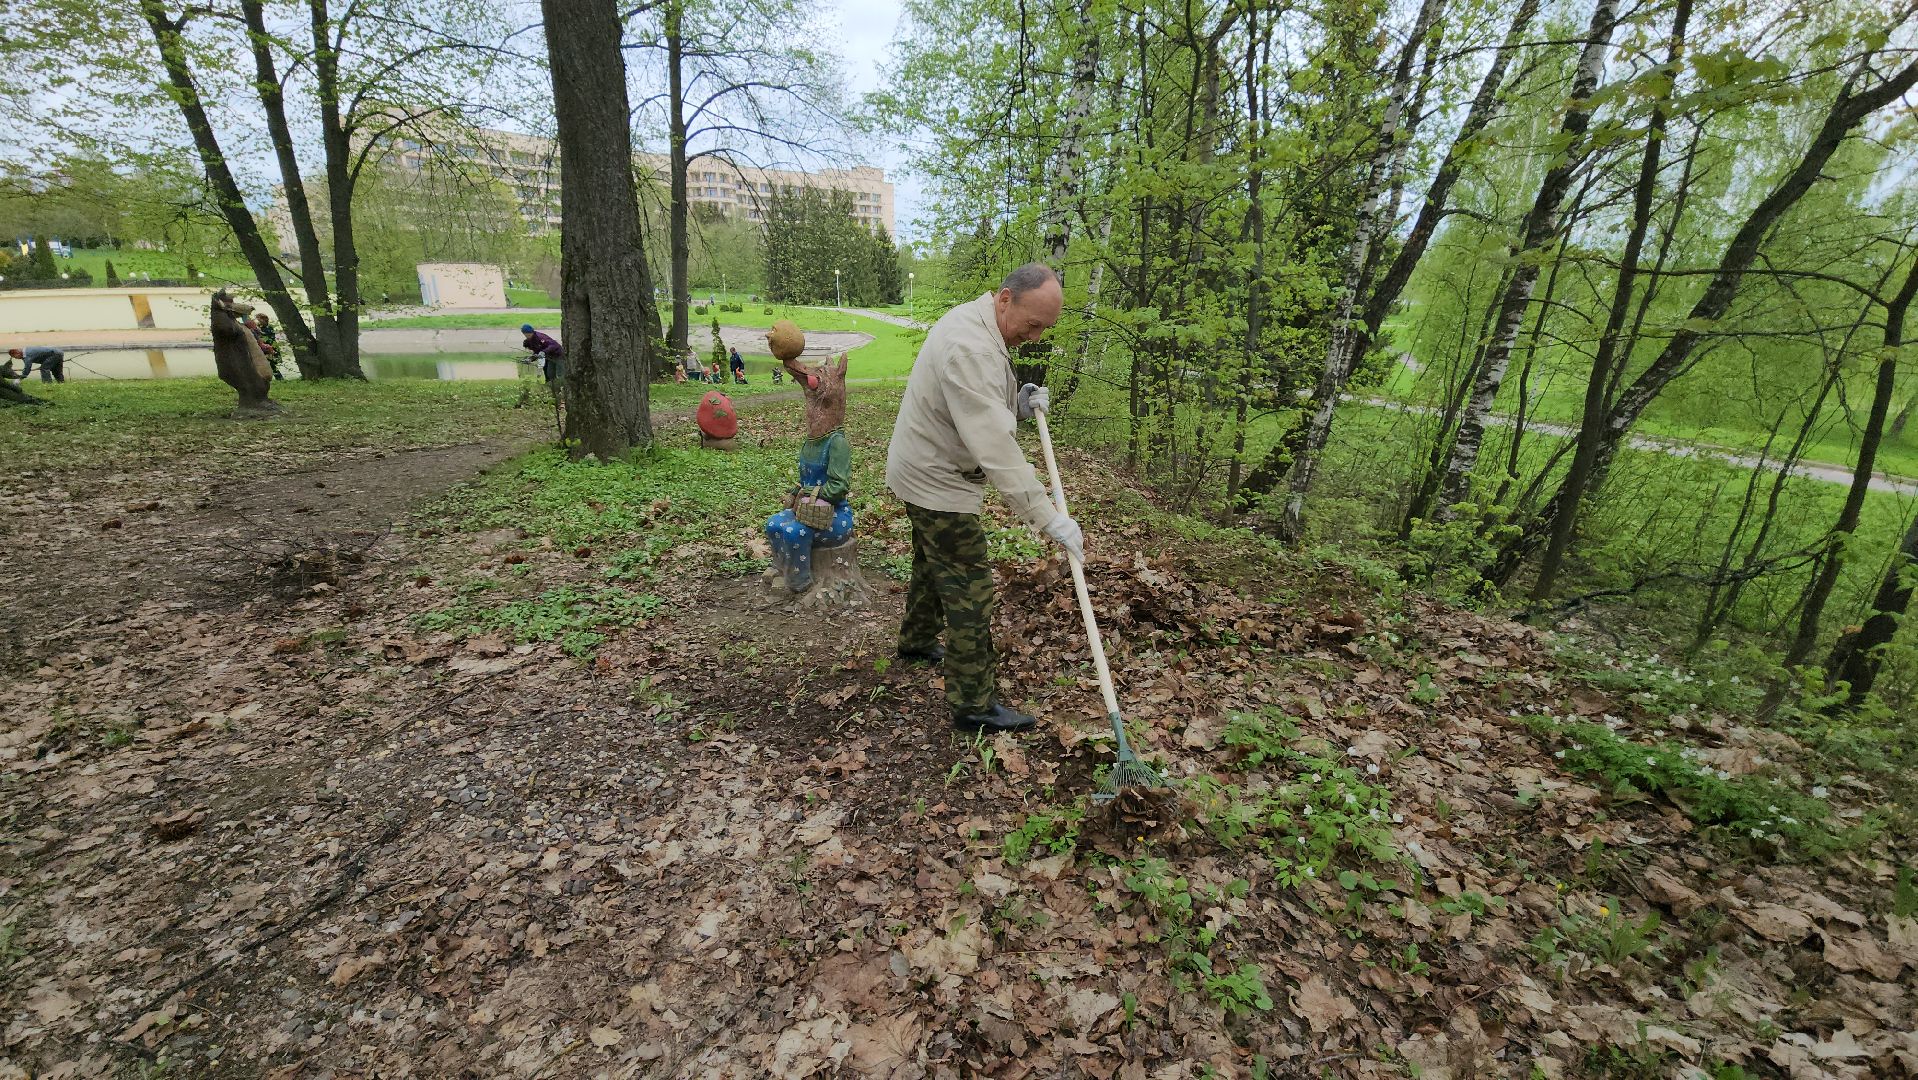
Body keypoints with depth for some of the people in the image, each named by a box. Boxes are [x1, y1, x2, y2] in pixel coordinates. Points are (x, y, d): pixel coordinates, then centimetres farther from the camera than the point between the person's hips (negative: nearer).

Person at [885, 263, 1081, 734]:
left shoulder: (977, 323, 5)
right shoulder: (969, 348, -30)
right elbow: (994, 445, -36)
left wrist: (1018, 405, -6)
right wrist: (1046, 516, -36)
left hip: (926, 472, 11)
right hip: (937, 482, -11)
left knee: (933, 563, 27)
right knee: (970, 589, -6)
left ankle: (916, 640, 50)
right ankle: (974, 704, 4)